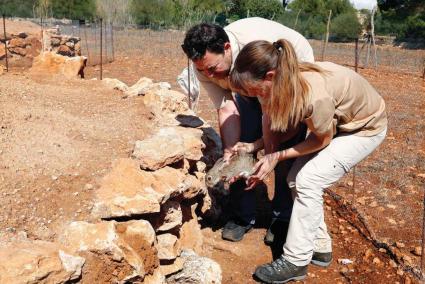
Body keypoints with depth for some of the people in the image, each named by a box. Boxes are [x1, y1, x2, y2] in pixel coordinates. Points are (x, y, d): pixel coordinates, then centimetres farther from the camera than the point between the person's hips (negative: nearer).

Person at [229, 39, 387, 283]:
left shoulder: (315, 95, -40)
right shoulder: (281, 84, -19)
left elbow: (322, 140, -21)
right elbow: (281, 128, -5)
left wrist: (277, 157, -23)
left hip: (365, 127, -7)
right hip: (336, 122, 7)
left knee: (308, 180, -18)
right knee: (296, 179, -1)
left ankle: (296, 262, -6)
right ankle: (320, 248, 16)